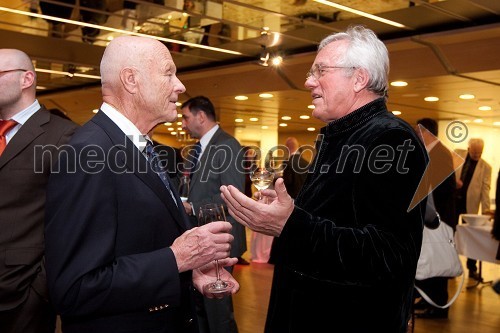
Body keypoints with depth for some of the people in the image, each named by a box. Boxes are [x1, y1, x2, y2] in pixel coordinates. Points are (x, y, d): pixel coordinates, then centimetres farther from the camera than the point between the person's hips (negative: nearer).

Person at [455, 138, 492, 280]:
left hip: (470, 204, -1)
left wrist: (486, 209, -16)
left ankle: (472, 269, 12)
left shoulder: (486, 167, -1)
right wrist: (453, 179, -19)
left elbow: (485, 188, -7)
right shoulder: (457, 154, 2)